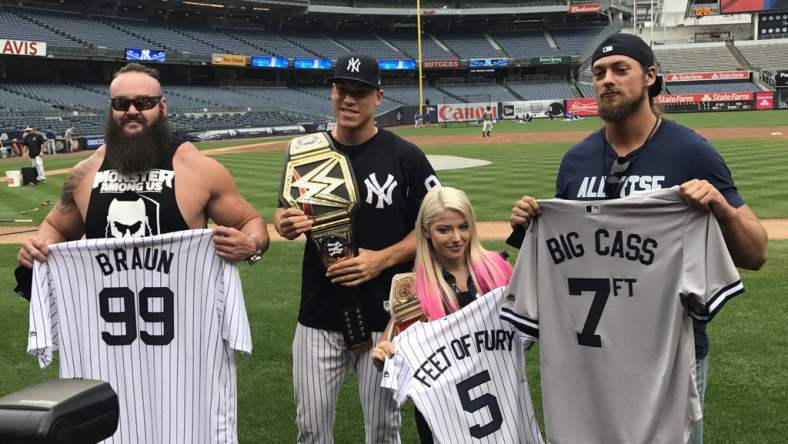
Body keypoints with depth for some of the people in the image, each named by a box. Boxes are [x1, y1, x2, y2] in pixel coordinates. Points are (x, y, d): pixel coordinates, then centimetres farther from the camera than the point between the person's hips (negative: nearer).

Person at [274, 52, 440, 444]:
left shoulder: (406, 157, -5)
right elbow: (284, 214, 12)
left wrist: (383, 258, -18)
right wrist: (284, 223, -13)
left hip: (385, 316, -2)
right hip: (319, 318, 2)